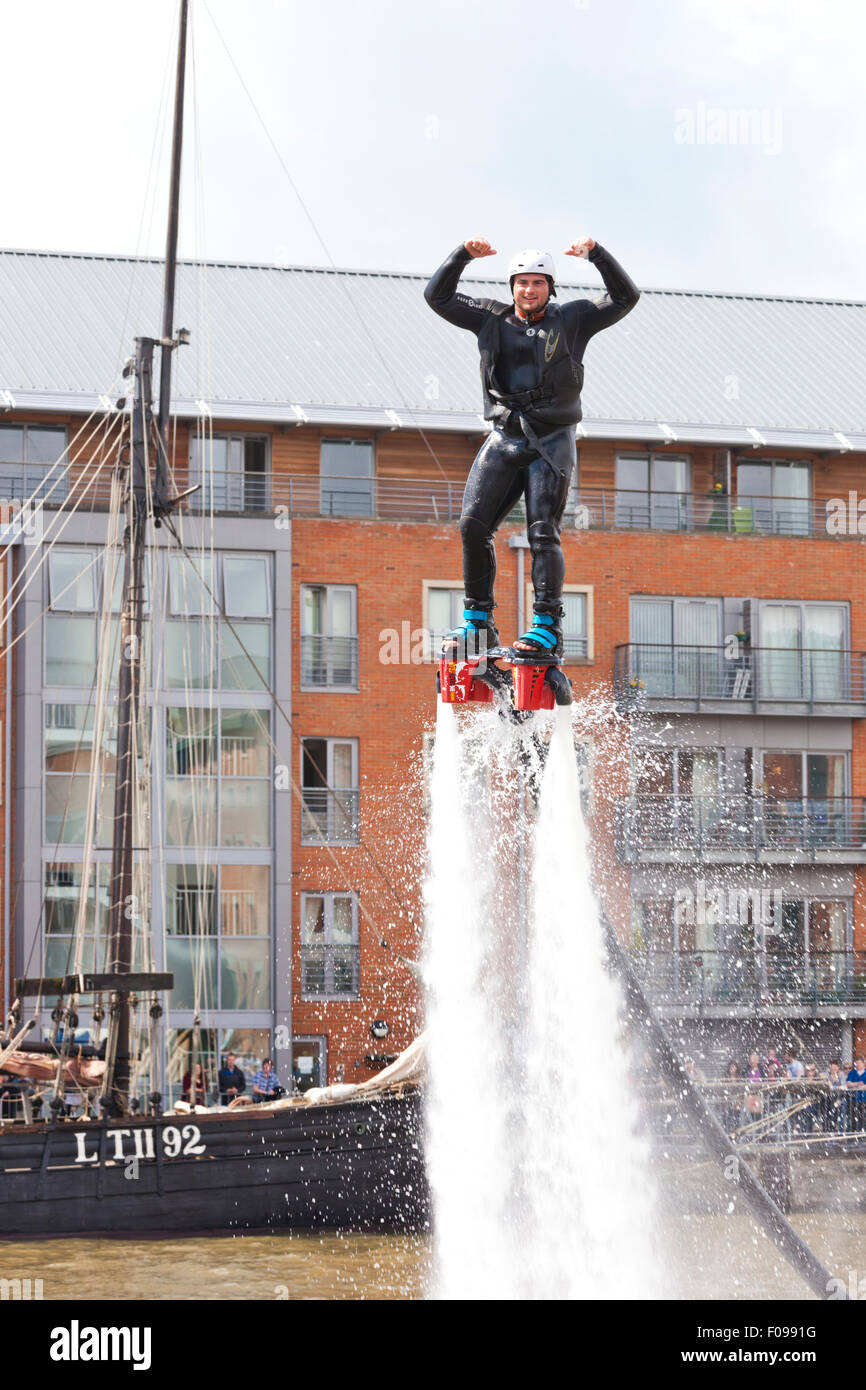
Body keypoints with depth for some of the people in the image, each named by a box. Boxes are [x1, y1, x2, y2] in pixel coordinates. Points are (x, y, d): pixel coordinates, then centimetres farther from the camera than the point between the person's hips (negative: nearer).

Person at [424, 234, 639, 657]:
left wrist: (596, 254, -12)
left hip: (551, 440, -3)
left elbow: (625, 297, 0)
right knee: (472, 524, -7)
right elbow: (437, 297, 12)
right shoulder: (491, 319, 12)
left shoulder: (571, 319, 6)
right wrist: (463, 255, -1)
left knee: (543, 532, -12)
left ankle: (548, 626, -11)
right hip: (503, 436, 3)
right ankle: (477, 621, 1)